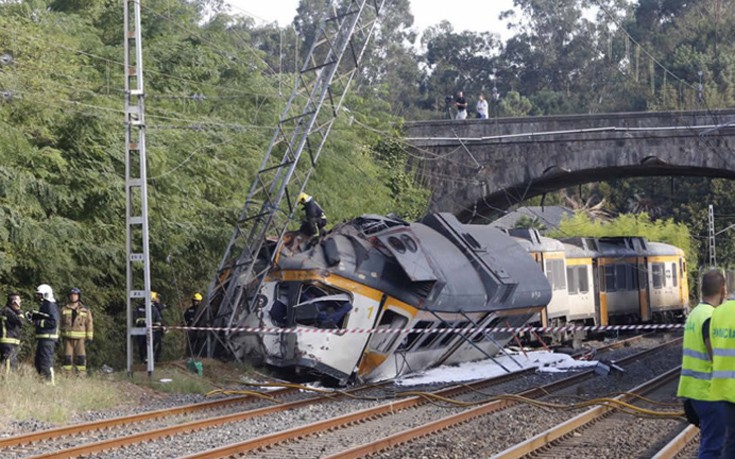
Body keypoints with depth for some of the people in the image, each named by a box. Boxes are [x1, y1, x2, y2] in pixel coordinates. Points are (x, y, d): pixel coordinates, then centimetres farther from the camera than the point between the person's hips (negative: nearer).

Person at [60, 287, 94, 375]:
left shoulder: (85, 310, 6)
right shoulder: (64, 309, 9)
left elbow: (89, 324, 6)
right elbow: (59, 323, 11)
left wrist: (90, 337, 0)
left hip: (80, 338, -1)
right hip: (67, 338, 1)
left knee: (80, 357, -6)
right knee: (67, 357, 0)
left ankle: (81, 374, -3)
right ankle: (66, 375, 4)